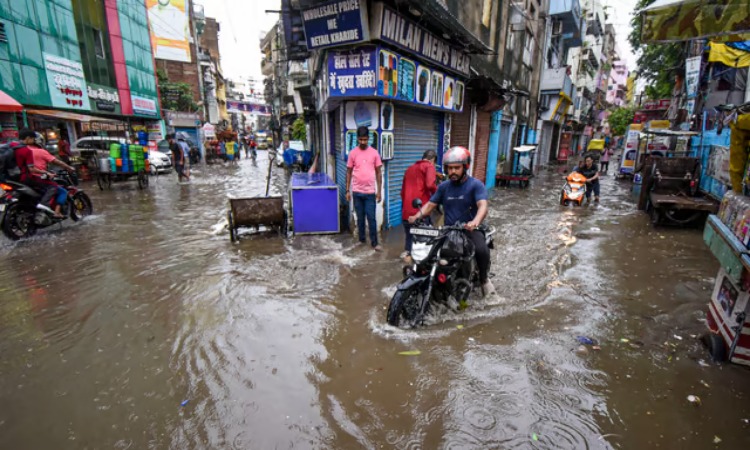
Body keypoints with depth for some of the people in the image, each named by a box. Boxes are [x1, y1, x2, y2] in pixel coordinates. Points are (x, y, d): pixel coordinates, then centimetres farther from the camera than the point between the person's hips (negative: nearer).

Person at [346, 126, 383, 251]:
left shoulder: (374, 153, 0)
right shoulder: (353, 153, 0)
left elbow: (378, 172, 4)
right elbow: (349, 172, 5)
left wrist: (379, 191, 1)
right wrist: (347, 190, 2)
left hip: (370, 192, -1)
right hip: (357, 192, 1)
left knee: (371, 218, 1)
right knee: (360, 217, 11)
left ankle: (374, 242, 9)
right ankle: (362, 239, 25)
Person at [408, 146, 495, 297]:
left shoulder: (476, 185, -6)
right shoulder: (444, 186, 9)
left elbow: (483, 206, -21)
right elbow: (430, 204, 7)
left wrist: (475, 222, -44)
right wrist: (417, 216, -15)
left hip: (469, 229, -4)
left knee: (482, 250, -31)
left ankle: (484, 279, 1)